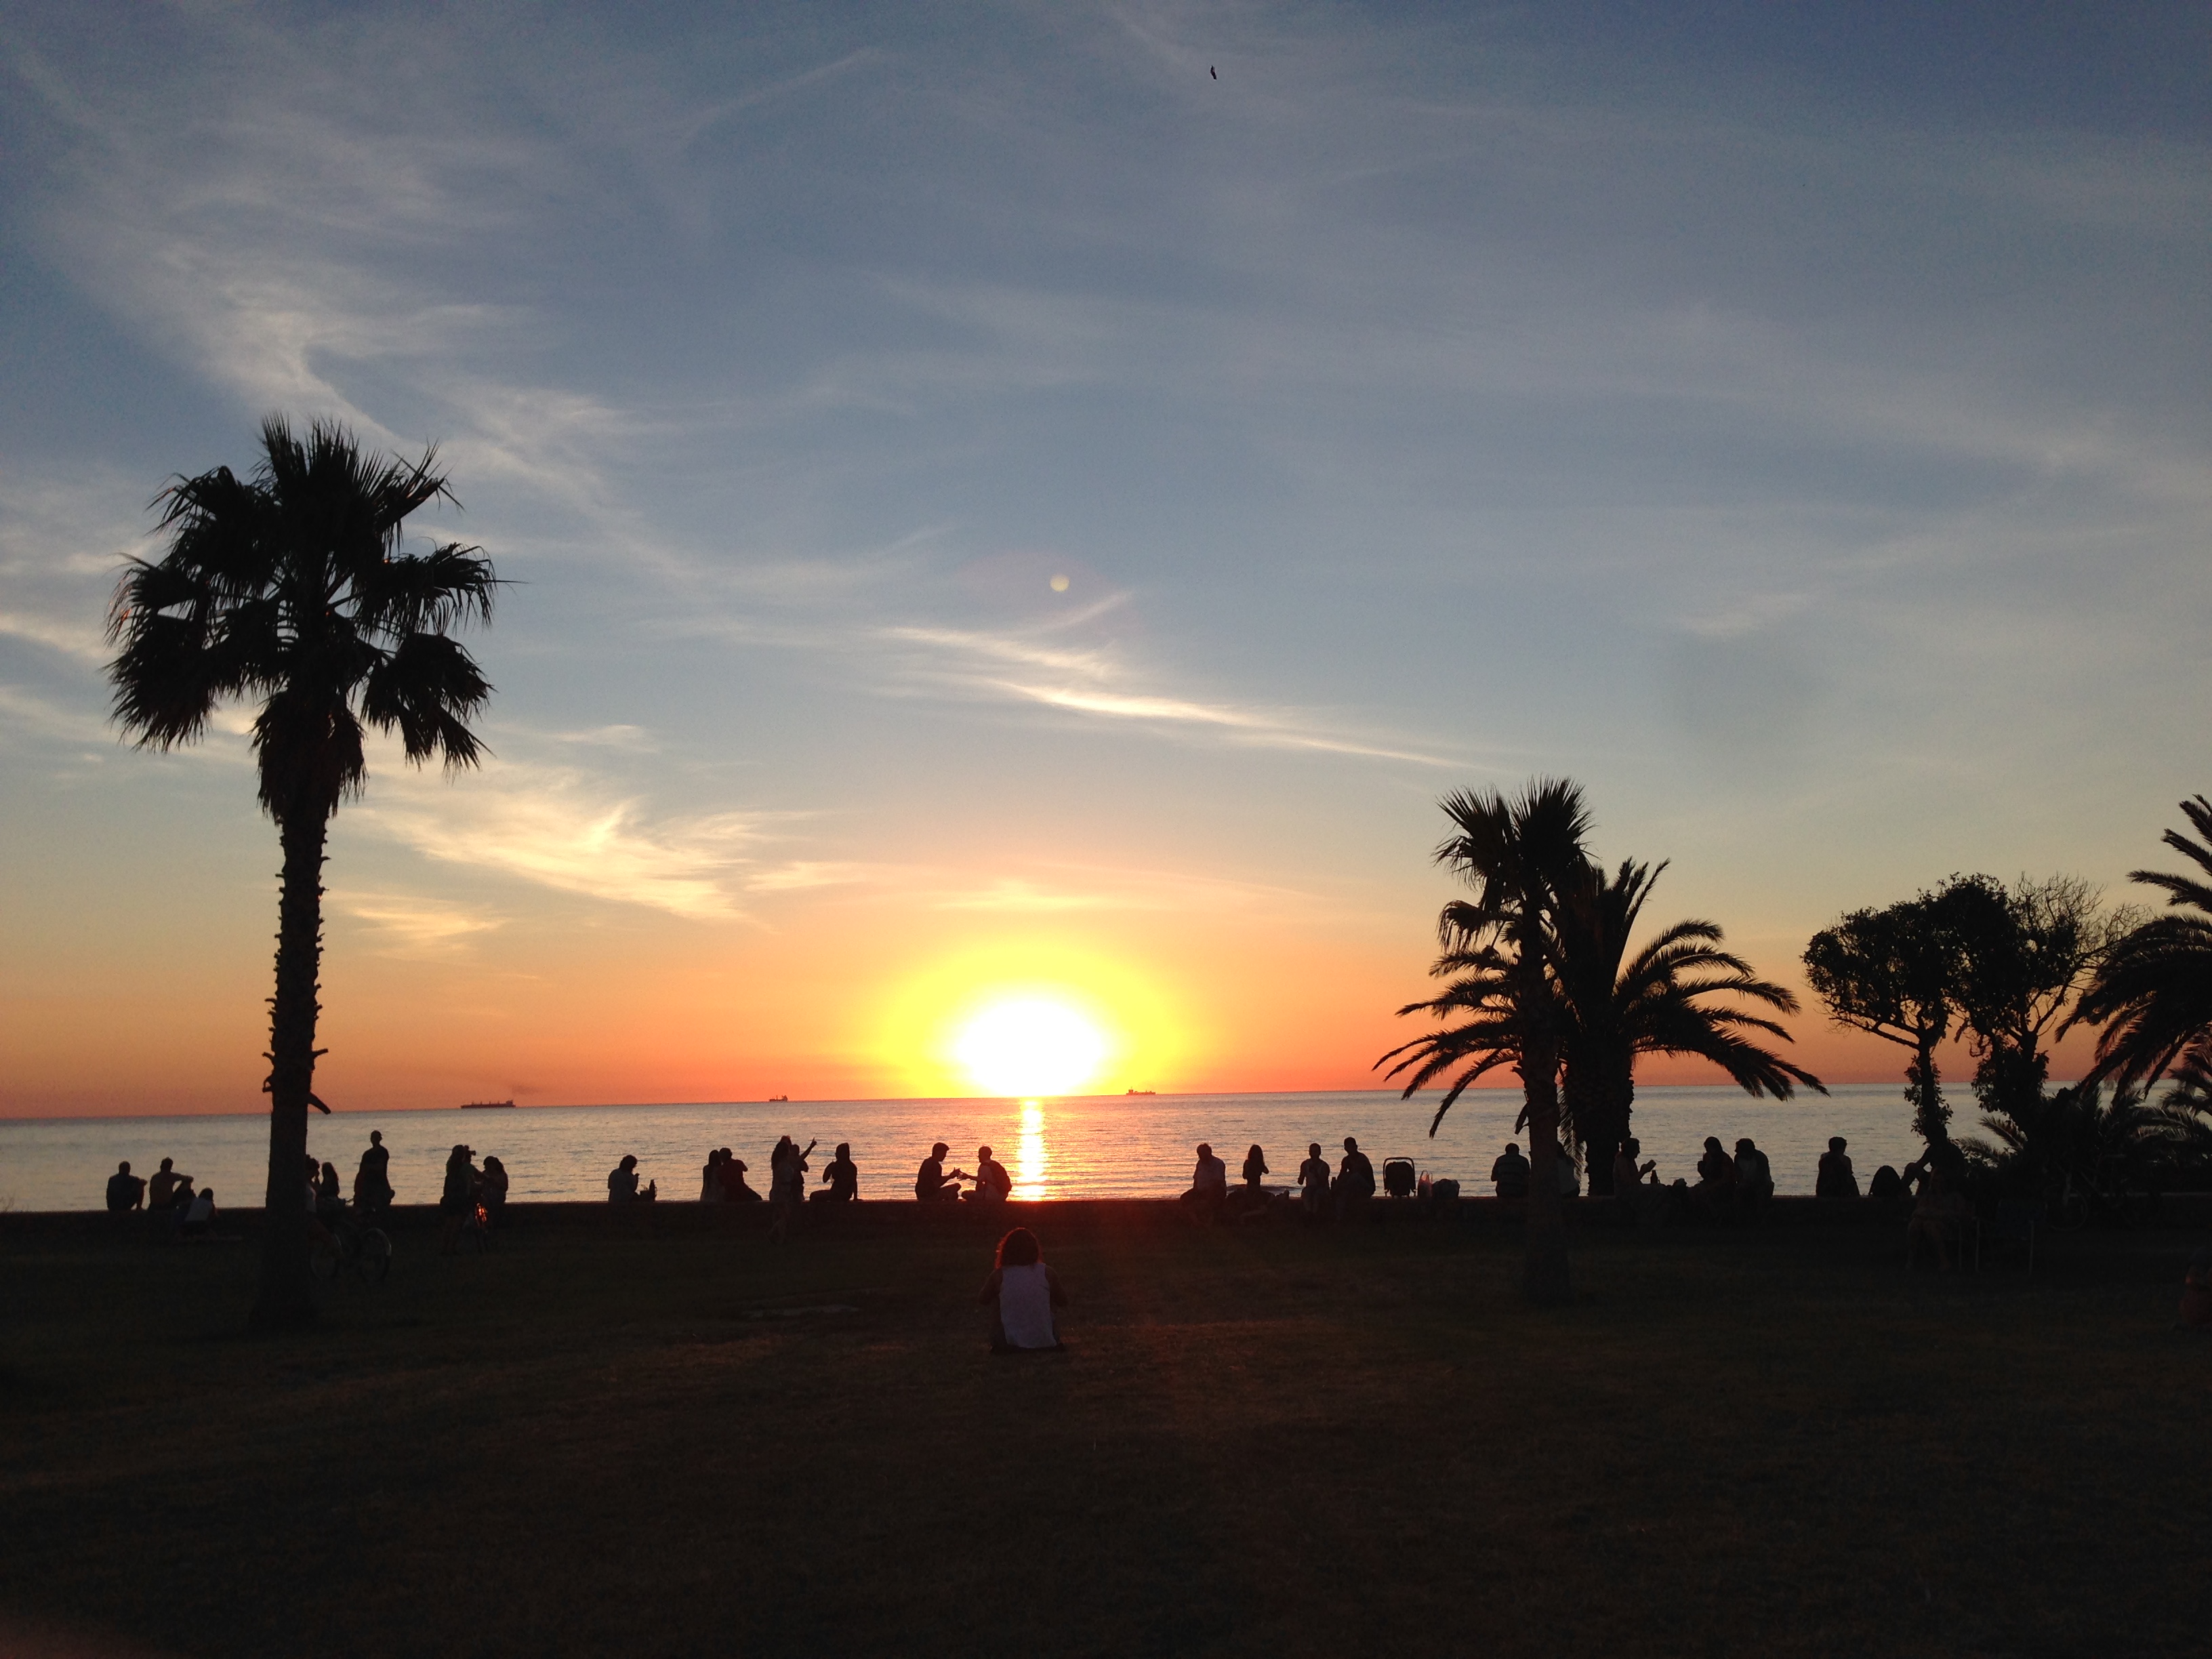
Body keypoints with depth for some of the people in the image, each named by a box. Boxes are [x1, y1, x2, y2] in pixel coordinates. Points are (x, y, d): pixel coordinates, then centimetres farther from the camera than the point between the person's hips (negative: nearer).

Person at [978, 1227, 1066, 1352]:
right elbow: (1063, 1302, 12)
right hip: (1045, 1342, 2)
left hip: (1009, 1343, -2)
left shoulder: (999, 1275, -6)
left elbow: (982, 1300, 12)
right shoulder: (1047, 1273, -3)